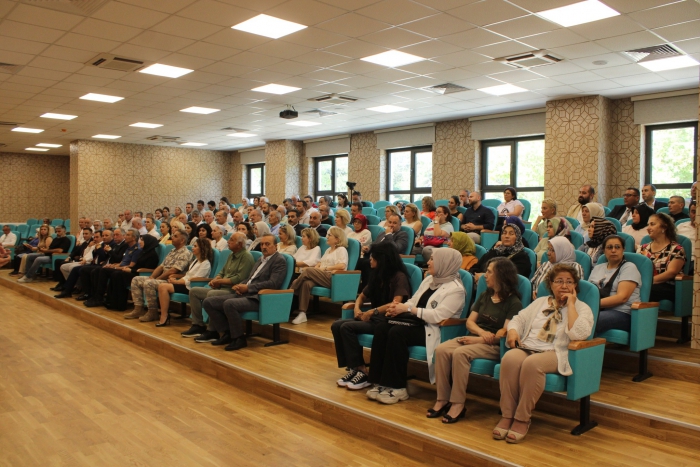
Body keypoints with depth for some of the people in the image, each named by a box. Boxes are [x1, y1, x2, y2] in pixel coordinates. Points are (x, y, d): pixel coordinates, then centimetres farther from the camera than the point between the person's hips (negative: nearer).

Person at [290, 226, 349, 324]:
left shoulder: (341, 249, 3)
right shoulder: (328, 250, 29)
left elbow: (342, 266, -13)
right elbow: (320, 262, 24)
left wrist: (325, 268, -13)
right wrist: (316, 268, 0)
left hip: (332, 278, -7)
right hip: (321, 277, 7)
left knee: (307, 271, -28)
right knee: (306, 283, -28)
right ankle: (302, 314, -32)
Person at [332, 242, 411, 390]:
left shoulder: (399, 276, -10)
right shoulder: (377, 275, 15)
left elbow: (396, 304, -23)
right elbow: (363, 295, 24)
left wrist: (372, 312, -24)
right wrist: (357, 307, 2)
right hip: (374, 318, 8)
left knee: (347, 327, -25)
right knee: (336, 325, -13)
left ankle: (362, 372, -18)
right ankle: (353, 368, -14)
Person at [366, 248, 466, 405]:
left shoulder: (455, 289, -9)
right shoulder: (428, 280, 17)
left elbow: (438, 316, -20)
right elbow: (413, 301, 16)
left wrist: (408, 309, -19)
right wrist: (398, 307, -7)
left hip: (432, 330, -8)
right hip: (416, 322, 8)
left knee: (397, 332, -31)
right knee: (381, 328, -18)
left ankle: (397, 387, -20)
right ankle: (380, 381, -17)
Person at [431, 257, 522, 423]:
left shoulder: (513, 302, -4)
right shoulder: (484, 296, 17)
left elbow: (505, 333, -13)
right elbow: (470, 321, 13)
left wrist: (478, 339, -17)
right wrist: (482, 332, -9)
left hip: (494, 346, -6)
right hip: (474, 338, 6)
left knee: (460, 353, -34)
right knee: (441, 350, -22)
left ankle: (458, 404, -27)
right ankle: (442, 400, -22)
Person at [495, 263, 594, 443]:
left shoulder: (582, 308, 9)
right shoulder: (540, 302, 23)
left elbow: (578, 334, -11)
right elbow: (518, 318, 21)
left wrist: (570, 304, -6)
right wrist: (513, 330, -2)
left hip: (555, 354, -3)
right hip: (527, 348, 4)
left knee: (532, 363, -38)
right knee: (510, 358, -32)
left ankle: (522, 419, -25)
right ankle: (507, 415, -24)